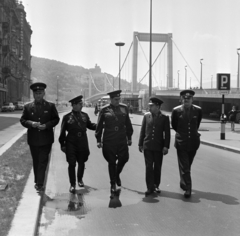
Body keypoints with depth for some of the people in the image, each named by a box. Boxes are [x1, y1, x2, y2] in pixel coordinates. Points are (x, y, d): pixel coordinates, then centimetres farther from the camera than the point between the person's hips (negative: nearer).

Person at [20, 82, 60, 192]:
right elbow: (22, 120, 5)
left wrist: (46, 125, -15)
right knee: (36, 161, 13)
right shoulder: (27, 107, 4)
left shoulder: (51, 106, 1)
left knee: (43, 161, -5)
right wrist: (31, 123, -15)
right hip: (33, 139, 2)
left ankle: (40, 184, -3)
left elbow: (56, 119, 2)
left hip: (46, 139, -2)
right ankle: (37, 182, 27)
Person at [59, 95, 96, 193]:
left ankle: (80, 179, 37)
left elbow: (90, 125, 17)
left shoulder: (85, 115, 6)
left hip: (83, 143, 3)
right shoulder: (67, 117, -3)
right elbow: (63, 132, 0)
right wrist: (62, 144, -1)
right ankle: (72, 184, 8)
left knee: (81, 163, 14)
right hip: (71, 144, -3)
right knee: (72, 164, -3)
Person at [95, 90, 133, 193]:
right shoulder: (104, 110, -3)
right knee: (111, 162, 4)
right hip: (109, 141, -2)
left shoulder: (124, 108, 5)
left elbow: (128, 124, 12)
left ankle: (117, 174, 29)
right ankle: (113, 184, 18)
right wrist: (98, 140, -1)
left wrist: (129, 137, 12)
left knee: (124, 158, -1)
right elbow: (99, 126, 1)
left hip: (122, 139, 2)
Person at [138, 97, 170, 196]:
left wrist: (166, 146, -6)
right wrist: (140, 144, 7)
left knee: (157, 167, 9)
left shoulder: (164, 118, -1)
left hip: (159, 147, -1)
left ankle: (156, 186, 24)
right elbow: (142, 131, 9)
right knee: (149, 167, -2)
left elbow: (167, 133, -1)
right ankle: (150, 187, 3)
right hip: (147, 146, 1)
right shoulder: (146, 116, 4)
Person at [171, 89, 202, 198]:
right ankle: (187, 188, -1)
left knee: (187, 165, 16)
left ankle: (183, 183, 37)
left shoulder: (198, 110, -3)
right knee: (184, 167, -5)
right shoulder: (176, 111, -8)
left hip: (193, 141, 3)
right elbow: (174, 125, 8)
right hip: (181, 142, -2)